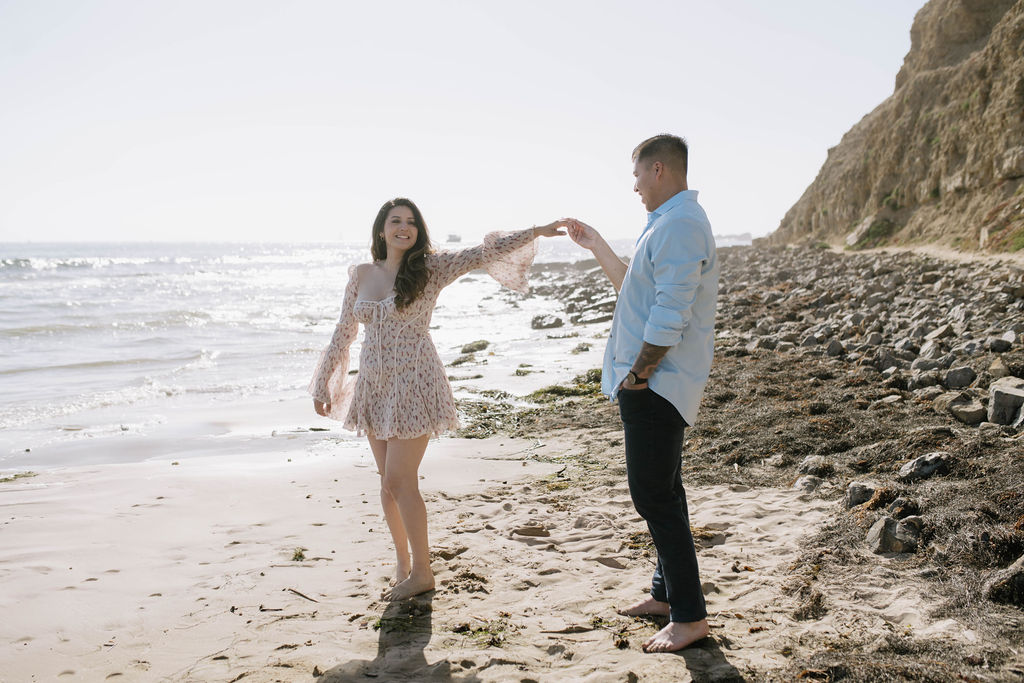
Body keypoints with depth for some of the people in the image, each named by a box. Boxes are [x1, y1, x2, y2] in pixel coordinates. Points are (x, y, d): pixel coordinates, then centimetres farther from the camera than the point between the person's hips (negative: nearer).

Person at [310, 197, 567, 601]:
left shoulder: (430, 269, -3)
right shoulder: (361, 275, 7)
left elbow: (482, 254, -11)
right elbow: (343, 334, 13)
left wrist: (536, 232, -20)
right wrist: (323, 384, 14)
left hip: (413, 386, -5)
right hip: (373, 387, 5)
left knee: (400, 481, -6)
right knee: (388, 482, 9)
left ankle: (422, 571, 10)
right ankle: (403, 565, 24)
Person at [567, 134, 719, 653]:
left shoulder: (680, 224, -19)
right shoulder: (669, 222, 16)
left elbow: (669, 314, -26)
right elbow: (634, 289, 26)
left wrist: (637, 375, -19)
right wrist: (596, 246, 26)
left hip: (656, 384, -11)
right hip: (654, 382, 11)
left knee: (654, 496, -6)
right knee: (660, 492, 17)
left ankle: (690, 616, 2)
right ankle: (666, 593, 30)